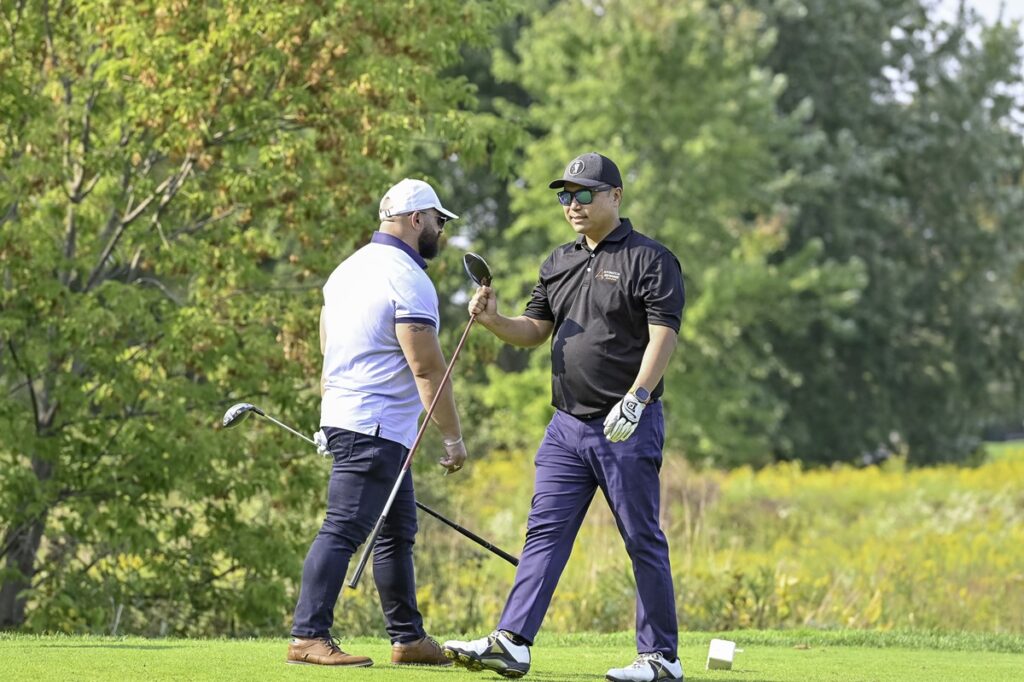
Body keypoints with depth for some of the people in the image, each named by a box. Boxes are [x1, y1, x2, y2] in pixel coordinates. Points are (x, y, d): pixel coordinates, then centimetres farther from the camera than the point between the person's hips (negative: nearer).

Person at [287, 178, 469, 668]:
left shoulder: (349, 269, 14)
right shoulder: (408, 281, -14)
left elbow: (328, 351, 20)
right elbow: (427, 368, -16)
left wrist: (332, 414, 27)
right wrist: (453, 437, -10)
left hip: (342, 420, 10)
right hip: (374, 429, -10)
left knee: (397, 531, 15)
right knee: (343, 530, -13)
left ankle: (409, 638, 20)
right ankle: (308, 636, -17)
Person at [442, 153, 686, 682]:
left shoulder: (650, 260, -6)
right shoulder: (559, 262, 16)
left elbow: (663, 336, -14)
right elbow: (535, 329, 19)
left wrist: (635, 398, -26)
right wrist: (493, 321, -2)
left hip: (628, 427, -7)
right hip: (567, 425, 7)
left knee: (642, 540, -2)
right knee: (544, 532, 1)